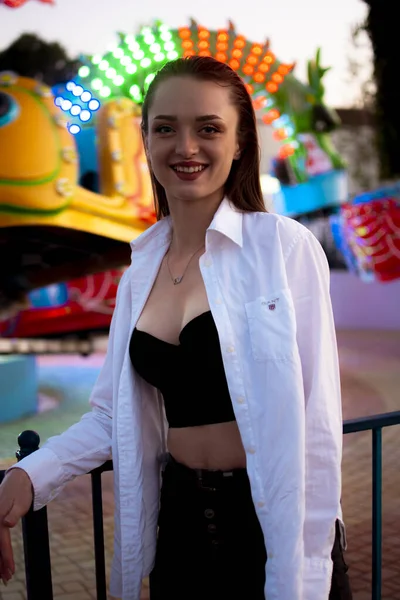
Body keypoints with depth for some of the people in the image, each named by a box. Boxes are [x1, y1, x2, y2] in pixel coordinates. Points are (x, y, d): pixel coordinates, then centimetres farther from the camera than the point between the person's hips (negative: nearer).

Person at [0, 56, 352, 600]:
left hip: (273, 527, -4)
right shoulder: (140, 271, 3)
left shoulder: (285, 247, -13)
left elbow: (316, 426, -13)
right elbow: (115, 413, 6)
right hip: (179, 523, 5)